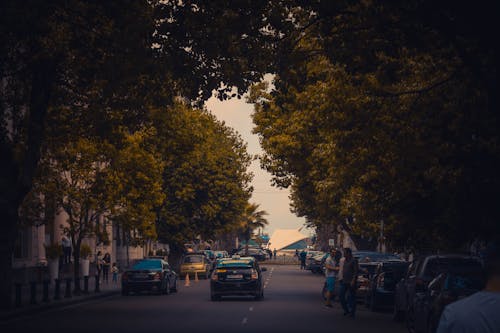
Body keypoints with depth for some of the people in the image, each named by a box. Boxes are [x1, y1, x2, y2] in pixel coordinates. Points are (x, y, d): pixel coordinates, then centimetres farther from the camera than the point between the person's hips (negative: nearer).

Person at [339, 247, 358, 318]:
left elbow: (356, 271, -15)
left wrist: (353, 281, -22)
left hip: (351, 282, -8)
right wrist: (342, 278, 18)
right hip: (344, 282, 8)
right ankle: (346, 309, 16)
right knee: (341, 295, 3)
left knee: (352, 297, -1)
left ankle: (352, 312, 6)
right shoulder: (345, 260, 15)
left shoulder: (353, 260, -10)